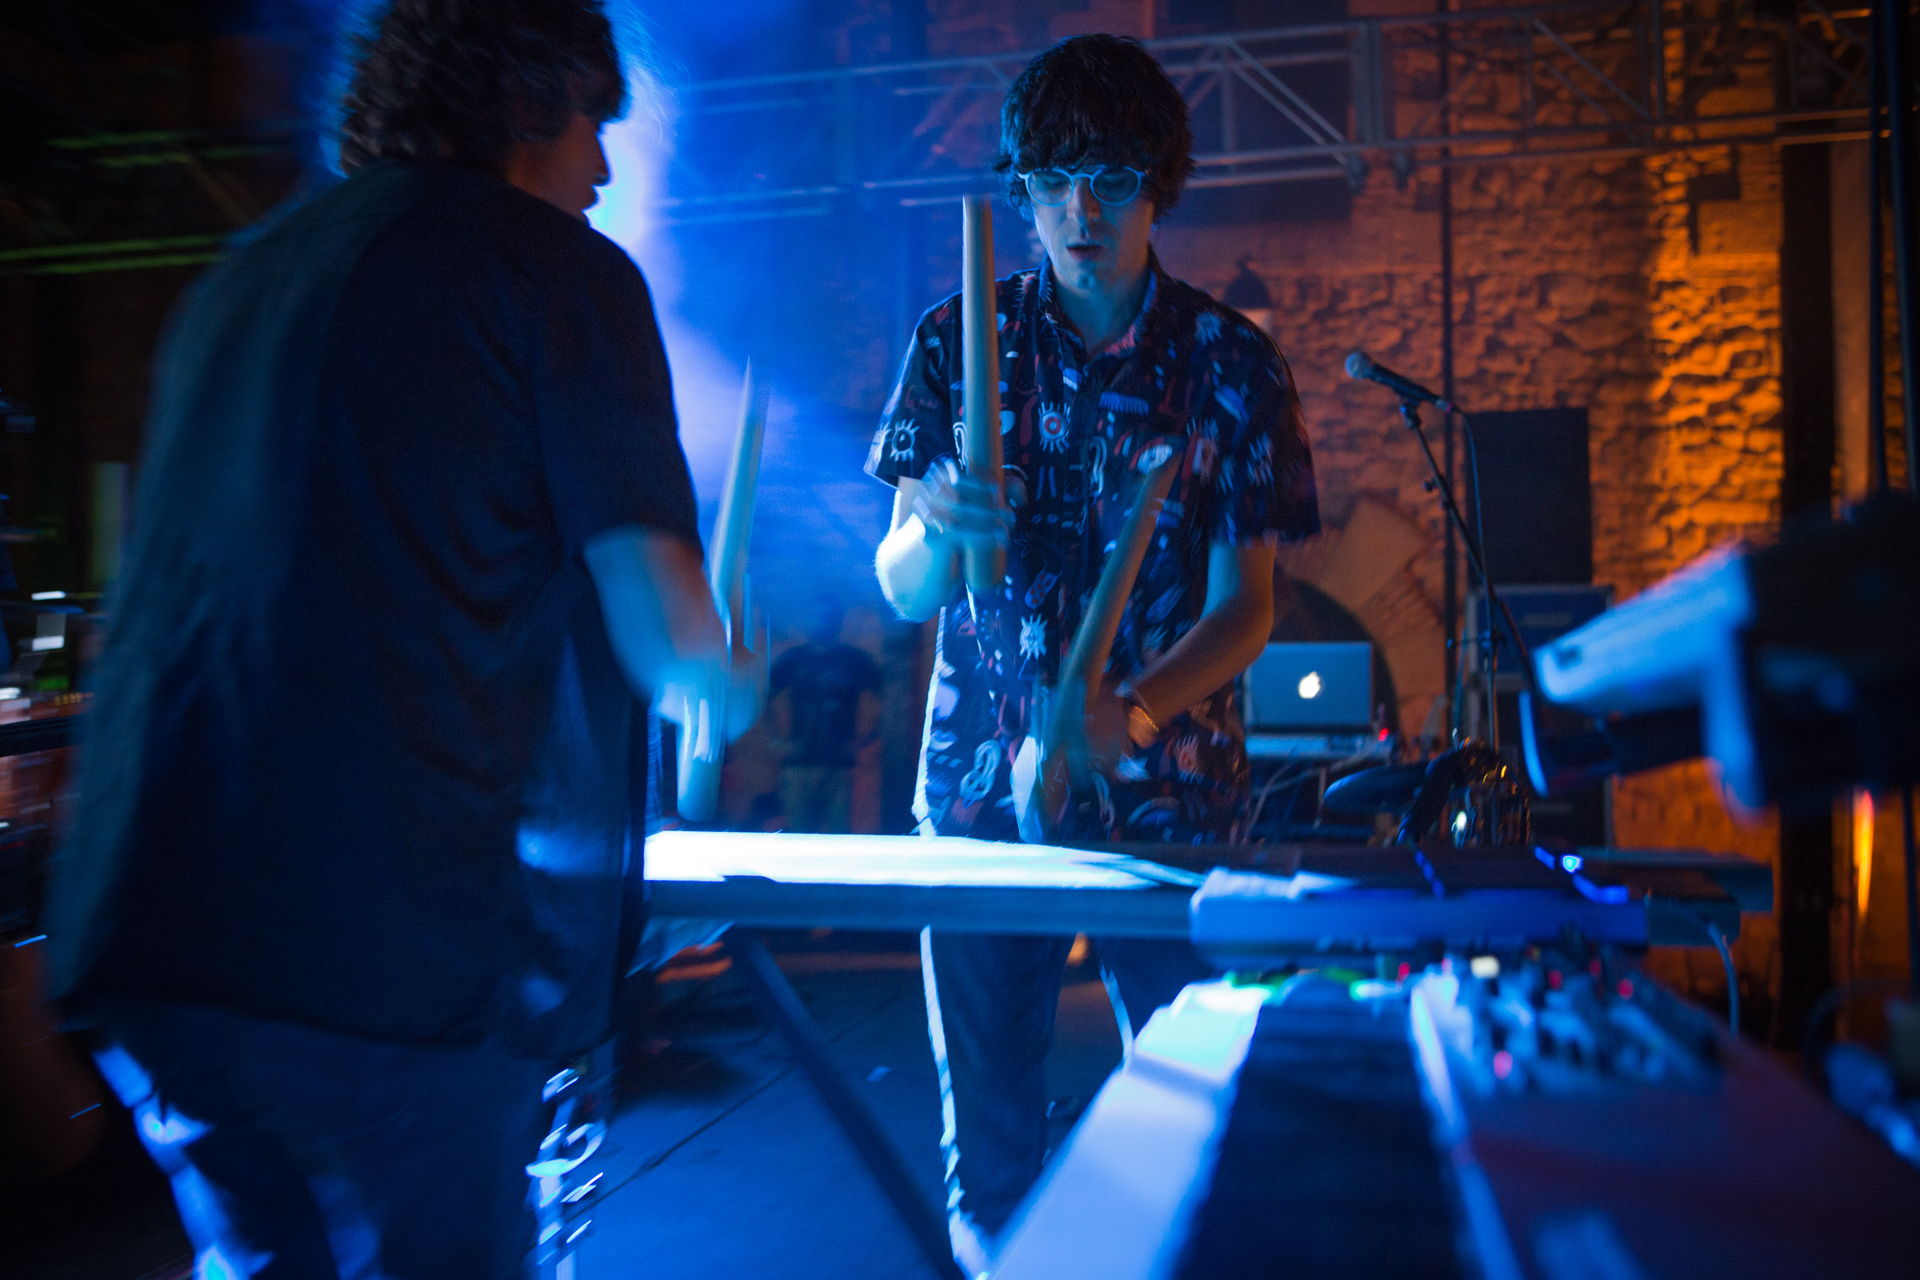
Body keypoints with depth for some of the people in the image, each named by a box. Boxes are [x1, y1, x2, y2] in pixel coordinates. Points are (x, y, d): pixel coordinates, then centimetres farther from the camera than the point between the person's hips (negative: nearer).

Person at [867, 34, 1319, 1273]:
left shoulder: (1234, 362, 1)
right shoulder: (958, 341, 3)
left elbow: (1247, 605, -2)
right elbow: (901, 588, 1)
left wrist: (1133, 713, -21)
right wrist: (936, 528, -22)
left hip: (1168, 787, 0)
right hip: (982, 783, 1)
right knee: (988, 1118, 7)